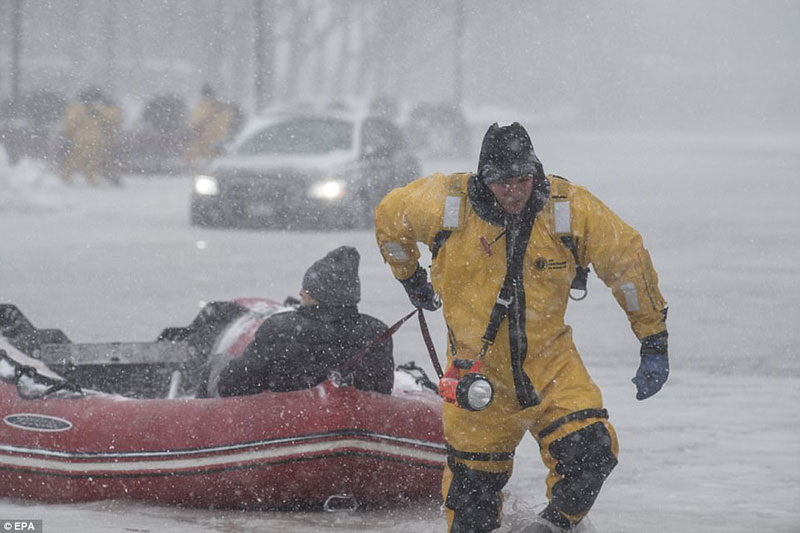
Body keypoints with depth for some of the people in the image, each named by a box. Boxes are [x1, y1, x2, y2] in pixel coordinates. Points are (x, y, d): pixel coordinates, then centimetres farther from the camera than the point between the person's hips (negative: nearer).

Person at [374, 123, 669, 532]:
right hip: (478, 367, 0)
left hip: (549, 361, 0)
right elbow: (390, 216, 7)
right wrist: (411, 278, 22)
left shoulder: (570, 209, -14)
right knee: (474, 482, 6)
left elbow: (627, 261, -3)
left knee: (591, 450, -19)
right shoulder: (445, 204, -14)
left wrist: (654, 343, -1)